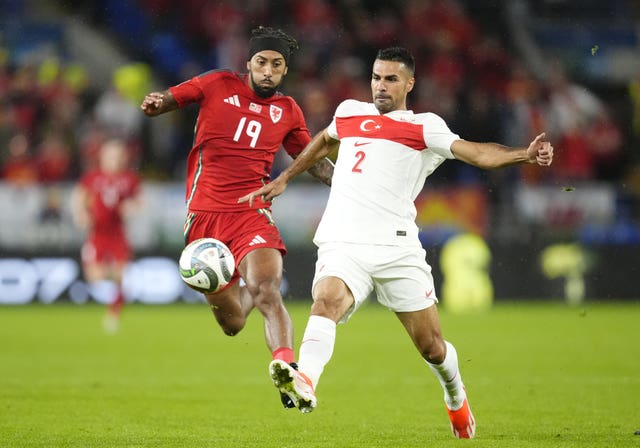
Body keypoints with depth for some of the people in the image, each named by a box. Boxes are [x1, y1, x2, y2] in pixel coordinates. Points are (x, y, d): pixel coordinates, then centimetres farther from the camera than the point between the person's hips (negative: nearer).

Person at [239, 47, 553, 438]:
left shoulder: (424, 127, 7)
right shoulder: (349, 112, 19)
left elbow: (476, 153, -7)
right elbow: (325, 140, 42)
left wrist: (524, 154, -23)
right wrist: (284, 179, 43)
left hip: (396, 248, -1)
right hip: (342, 245, 1)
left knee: (432, 347, 5)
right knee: (327, 301, -32)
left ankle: (456, 398, 37)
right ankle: (304, 384, -55)